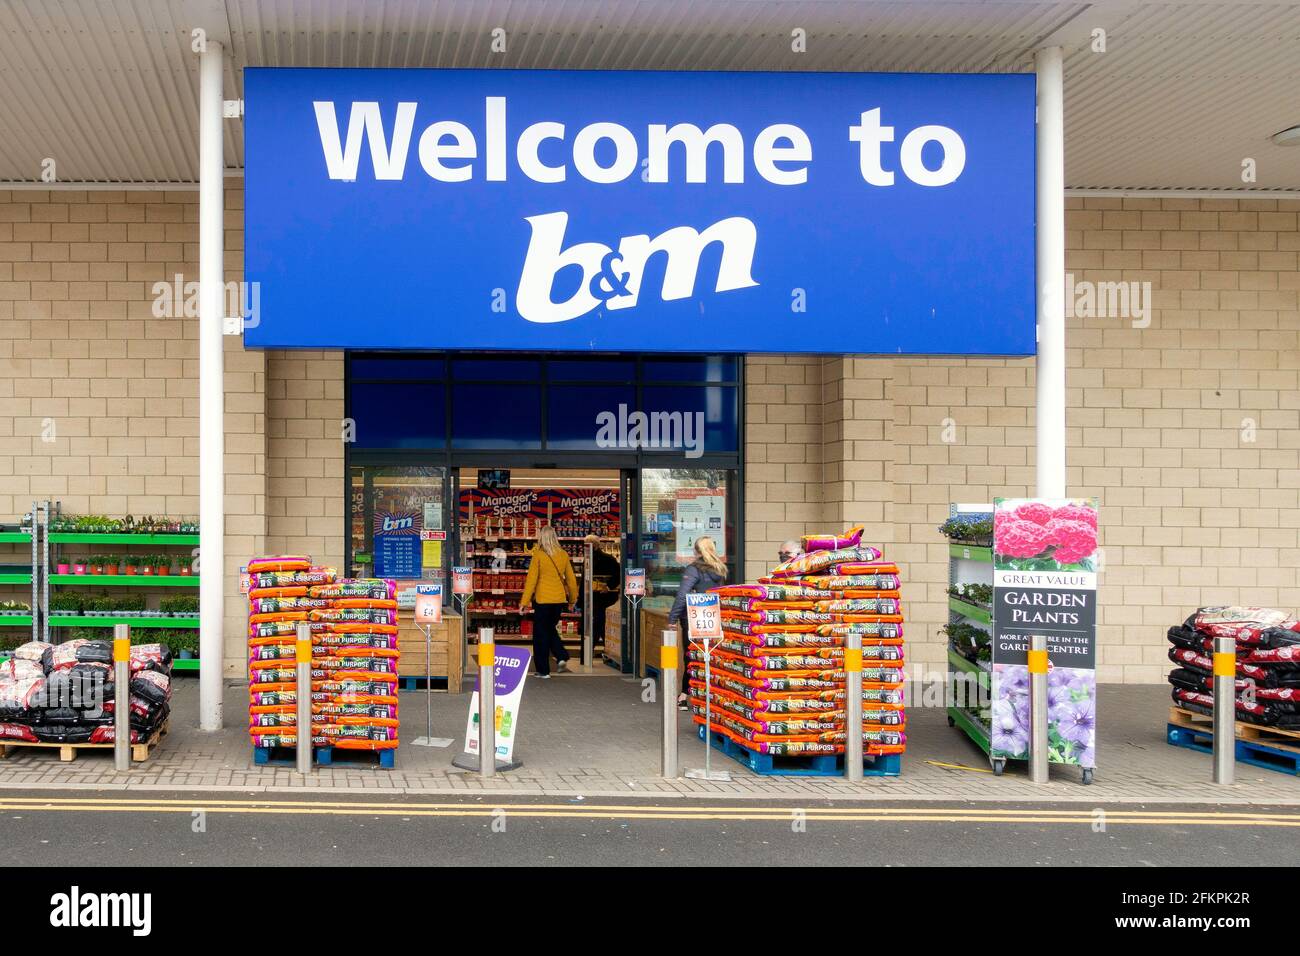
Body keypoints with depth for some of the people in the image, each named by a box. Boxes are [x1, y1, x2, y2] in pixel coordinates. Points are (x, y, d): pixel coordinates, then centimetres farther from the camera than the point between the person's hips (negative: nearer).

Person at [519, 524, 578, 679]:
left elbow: (531, 580, -10)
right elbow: (571, 579, 9)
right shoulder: (563, 555, 2)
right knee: (550, 628, 23)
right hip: (560, 599, 4)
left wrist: (524, 602, -4)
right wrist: (572, 599, 22)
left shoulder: (538, 555, -10)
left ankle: (543, 670, 9)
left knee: (541, 634, 6)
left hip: (542, 599, -4)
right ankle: (561, 657, 4)